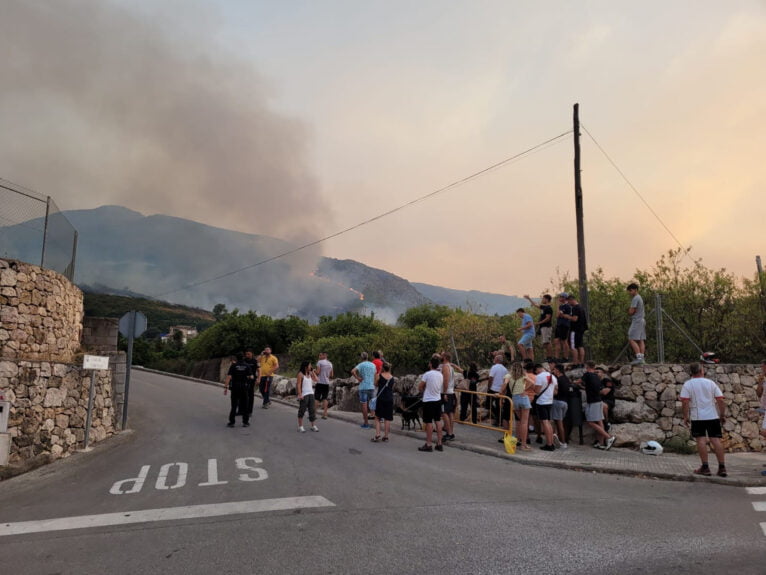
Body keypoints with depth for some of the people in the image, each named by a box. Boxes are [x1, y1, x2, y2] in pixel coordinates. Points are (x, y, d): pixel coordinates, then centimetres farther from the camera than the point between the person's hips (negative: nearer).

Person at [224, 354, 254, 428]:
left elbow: (229, 377, -9)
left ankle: (231, 422, 7)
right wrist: (252, 376, 21)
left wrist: (225, 387, -7)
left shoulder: (233, 366, -2)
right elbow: (251, 377, -2)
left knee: (234, 405, 5)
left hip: (235, 387, -1)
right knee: (244, 405, 9)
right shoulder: (247, 366, 2)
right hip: (244, 387, 1)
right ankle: (245, 422, 11)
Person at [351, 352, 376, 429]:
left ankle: (365, 423, 1)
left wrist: (358, 378, -12)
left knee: (364, 404, -1)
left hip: (363, 387, -4)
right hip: (371, 387, 4)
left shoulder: (361, 364, -5)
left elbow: (353, 371, -22)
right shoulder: (373, 365, 11)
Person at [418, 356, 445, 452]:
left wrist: (424, 391, 12)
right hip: (438, 400, 6)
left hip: (428, 401, -6)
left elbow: (420, 387, -9)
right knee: (438, 421, 11)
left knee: (429, 422, -1)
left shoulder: (427, 374, -16)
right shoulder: (441, 375, 4)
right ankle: (439, 444, 15)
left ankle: (428, 445, 4)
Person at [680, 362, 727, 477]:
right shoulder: (711, 383, 5)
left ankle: (705, 467, 0)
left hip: (697, 417, -2)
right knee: (716, 440, 4)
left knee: (701, 440, 1)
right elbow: (720, 400, 1)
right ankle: (722, 467, 5)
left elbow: (685, 402, -10)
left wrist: (685, 416, -2)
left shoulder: (688, 384, -2)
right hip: (713, 416, 3)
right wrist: (722, 415, 10)